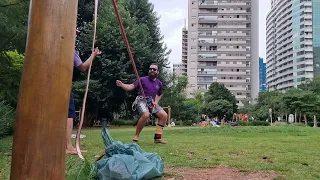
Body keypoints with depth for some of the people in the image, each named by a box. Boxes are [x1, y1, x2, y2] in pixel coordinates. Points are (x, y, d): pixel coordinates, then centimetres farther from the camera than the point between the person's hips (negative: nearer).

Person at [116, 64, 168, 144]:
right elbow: (130, 87, -11)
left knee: (164, 115, -11)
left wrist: (156, 102, 9)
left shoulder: (159, 83, 12)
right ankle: (136, 136, -15)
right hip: (142, 101, -6)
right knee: (146, 115, -34)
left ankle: (157, 137, -1)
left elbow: (159, 94, 29)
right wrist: (122, 85, -30)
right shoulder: (143, 79, -2)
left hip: (152, 102, 6)